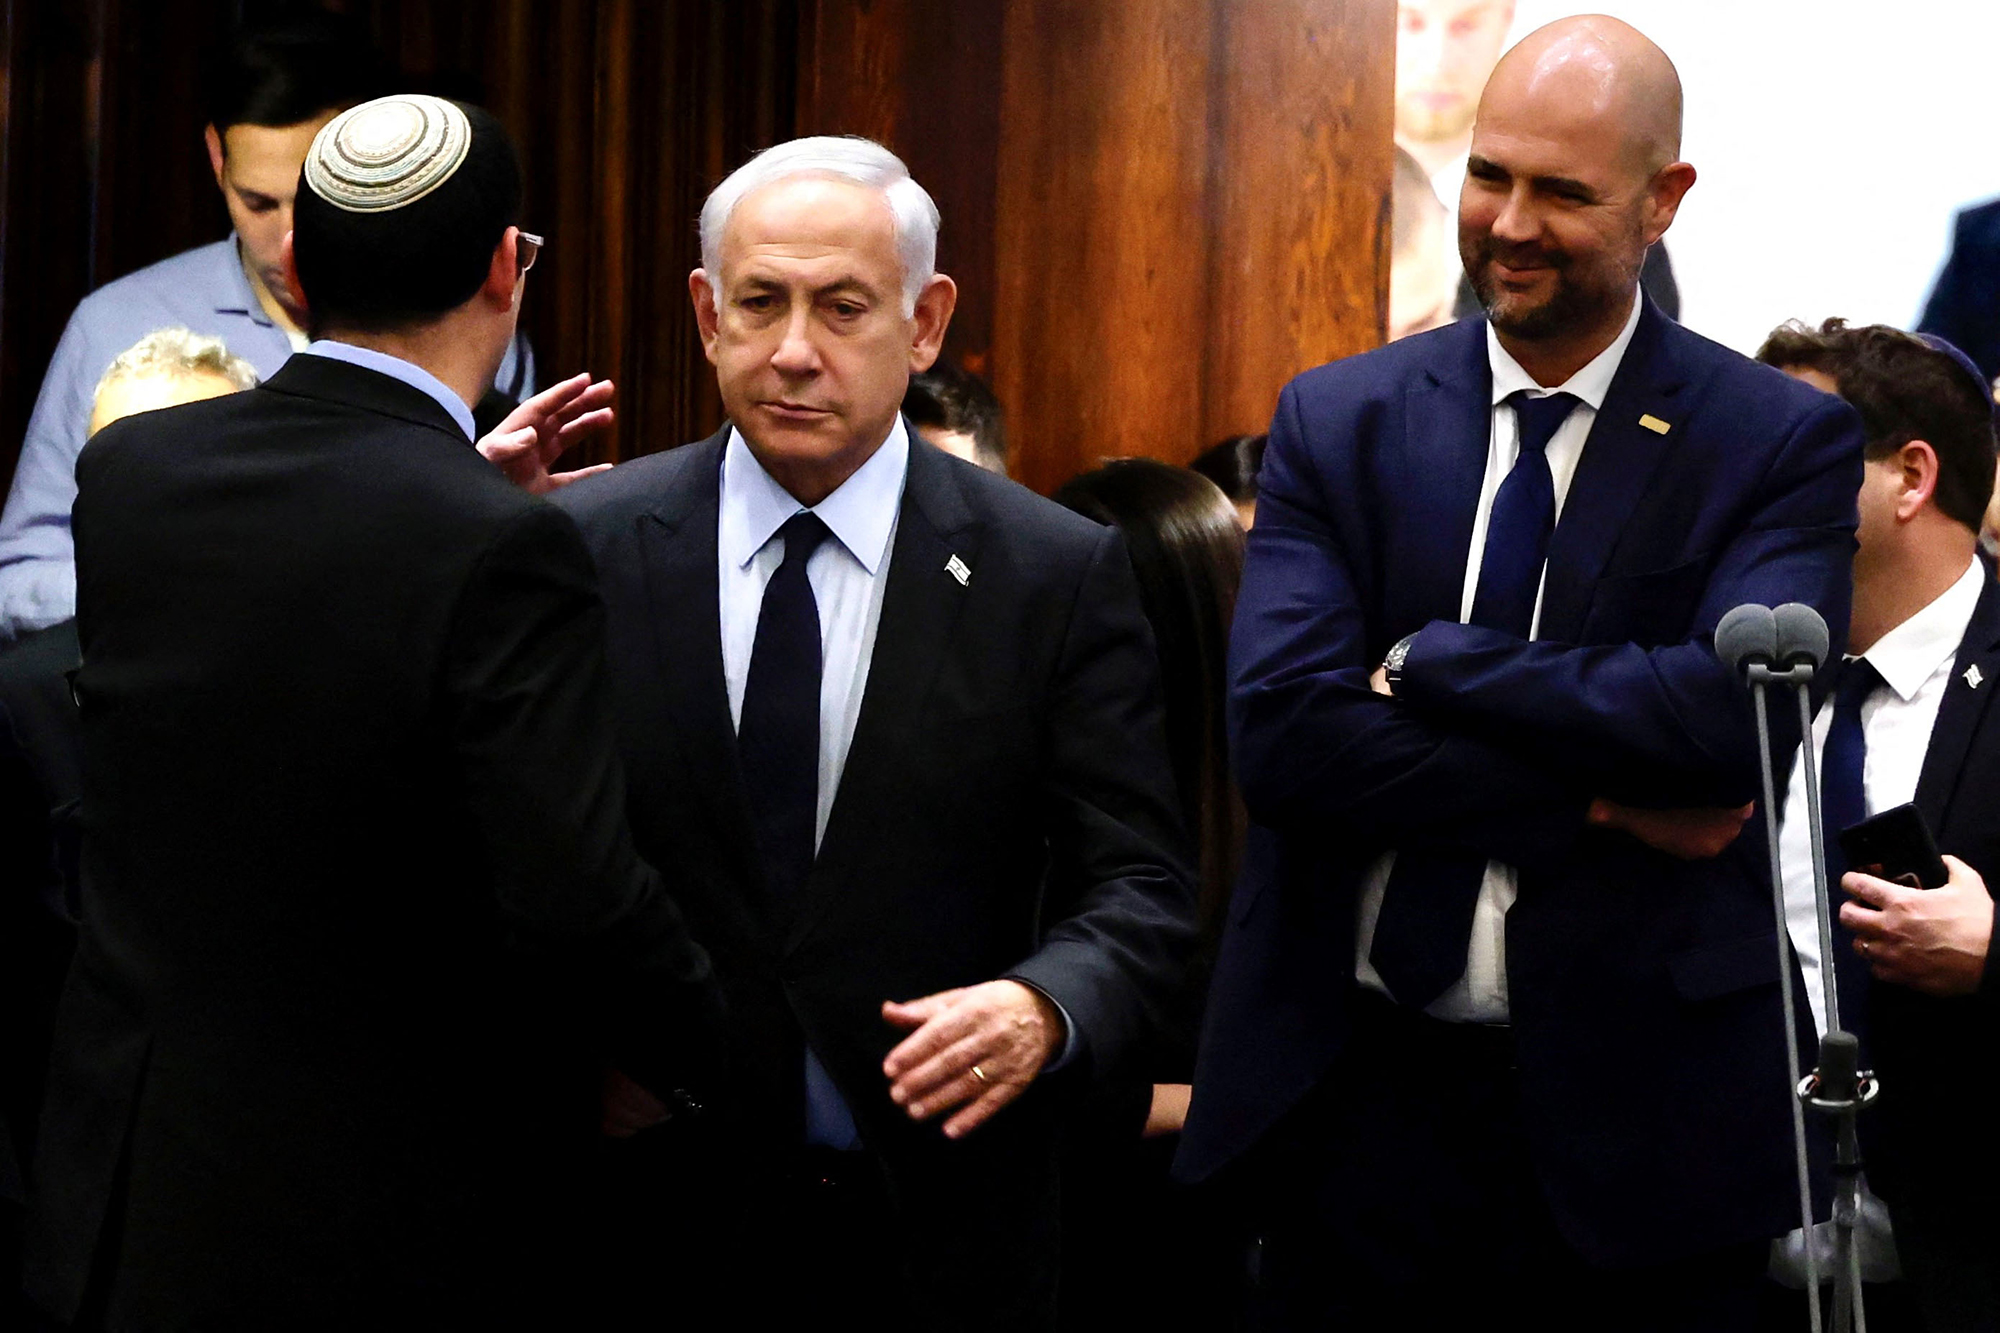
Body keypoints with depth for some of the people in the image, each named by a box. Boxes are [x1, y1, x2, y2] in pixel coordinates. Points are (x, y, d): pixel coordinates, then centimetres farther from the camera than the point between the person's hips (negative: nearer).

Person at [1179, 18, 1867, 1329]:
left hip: (1633, 1122, -2)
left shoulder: (1787, 442, -1)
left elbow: (1739, 706, -18)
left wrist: (1423, 662, -13)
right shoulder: (1335, 421, 4)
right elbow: (1280, 730, -9)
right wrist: (1598, 804, -14)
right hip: (1360, 1100, 2)